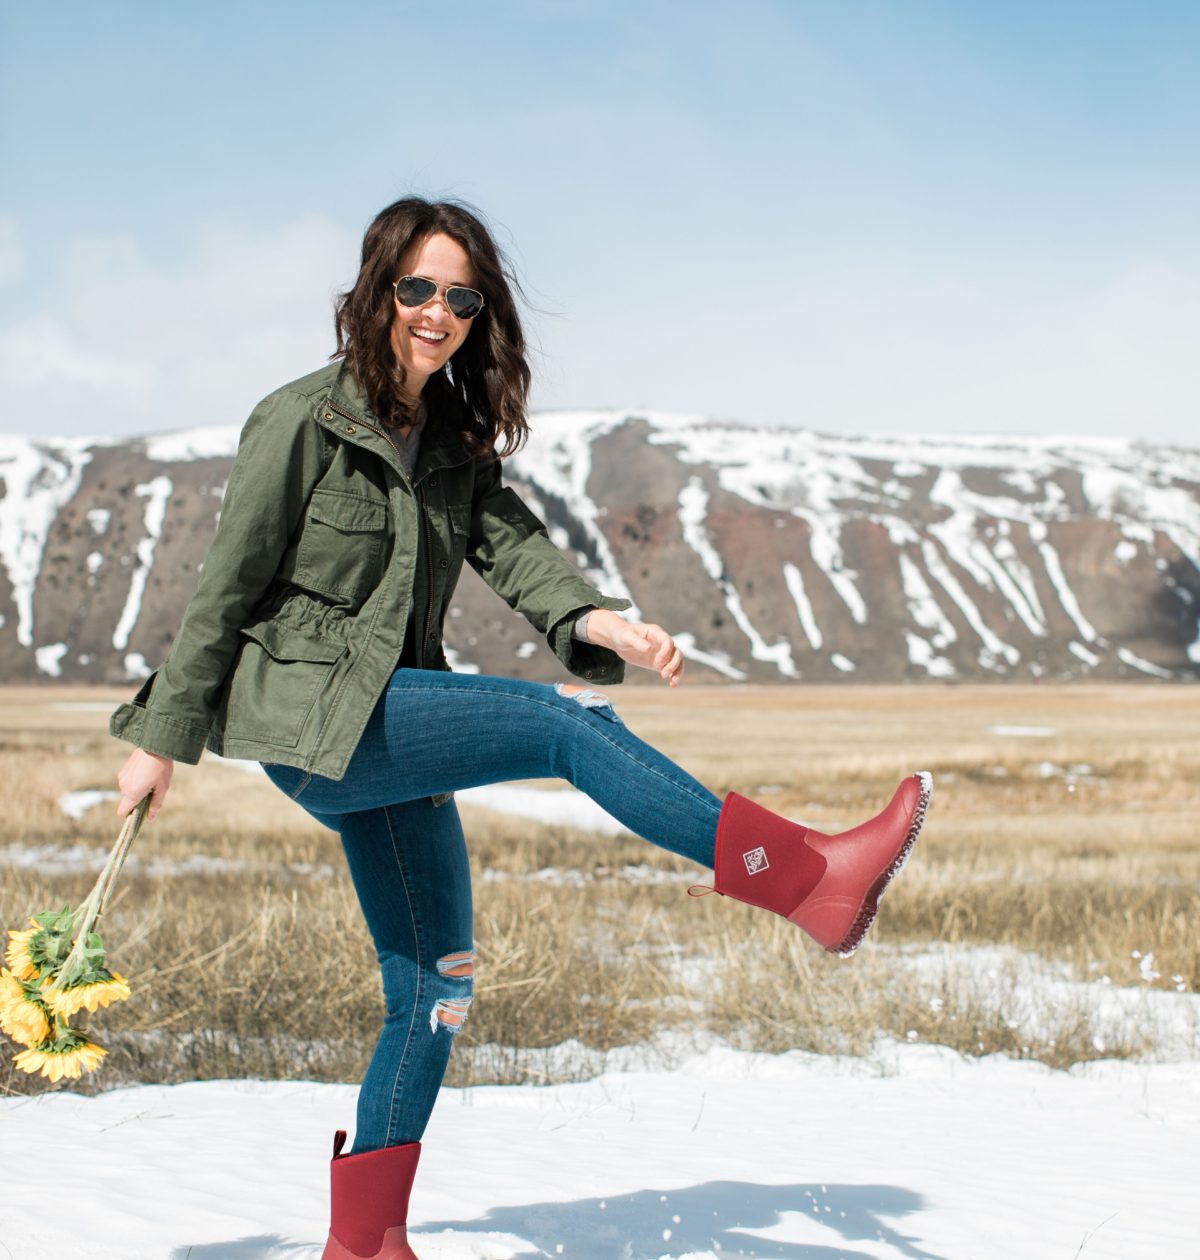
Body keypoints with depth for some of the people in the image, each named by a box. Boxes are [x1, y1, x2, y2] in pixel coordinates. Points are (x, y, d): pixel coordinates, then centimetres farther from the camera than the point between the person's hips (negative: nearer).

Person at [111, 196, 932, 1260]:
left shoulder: (455, 443, 11)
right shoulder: (304, 422, -9)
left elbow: (515, 550, -3)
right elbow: (226, 589, -6)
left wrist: (602, 622, -23)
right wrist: (163, 739, -2)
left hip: (388, 731, 8)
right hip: (308, 715, -8)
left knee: (435, 988, 8)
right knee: (570, 725, -23)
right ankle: (815, 883, -25)